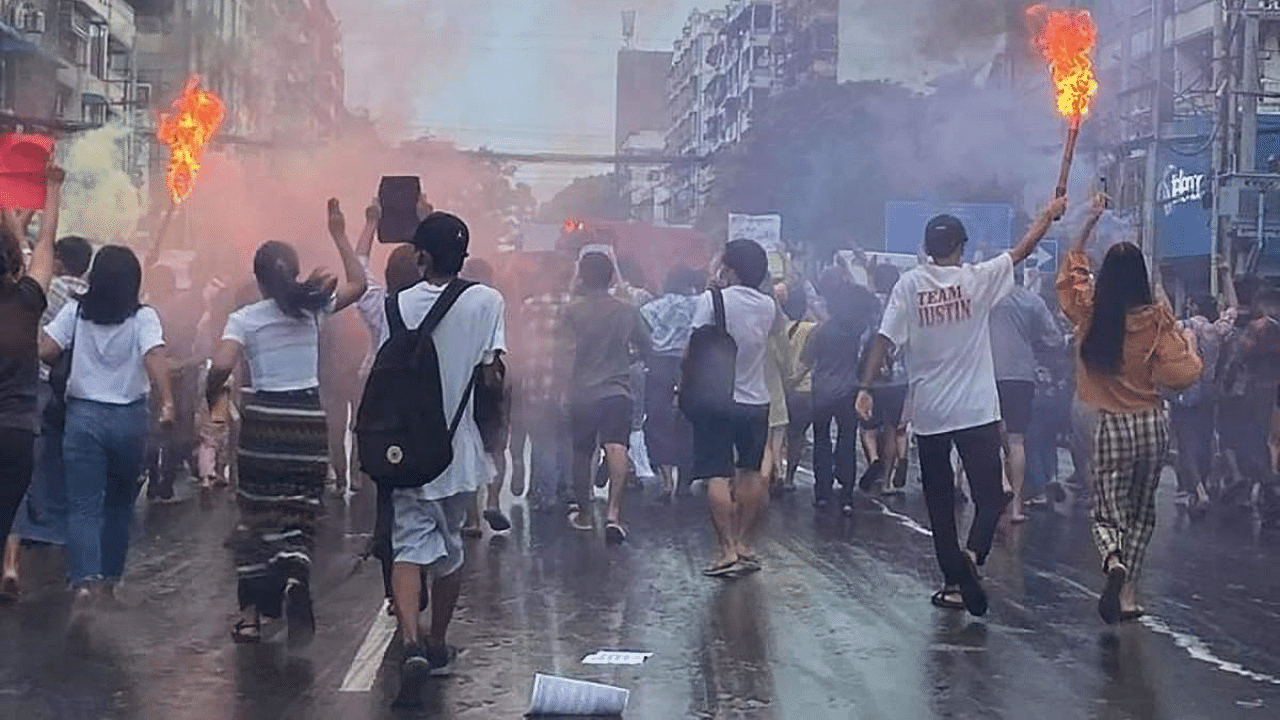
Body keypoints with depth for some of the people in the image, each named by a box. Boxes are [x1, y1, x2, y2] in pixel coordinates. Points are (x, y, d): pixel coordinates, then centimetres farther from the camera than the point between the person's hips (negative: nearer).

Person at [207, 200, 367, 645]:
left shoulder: (245, 319, -4)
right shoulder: (313, 308, 2)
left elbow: (221, 366, -17)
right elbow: (357, 285, 15)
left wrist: (212, 398, 2)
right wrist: (339, 236, 19)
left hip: (262, 420, -1)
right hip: (309, 421, 1)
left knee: (255, 520, 11)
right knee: (299, 517, 5)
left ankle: (251, 616, 13)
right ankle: (295, 577, -28)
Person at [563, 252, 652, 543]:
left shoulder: (572, 312, -2)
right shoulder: (628, 311, 3)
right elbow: (647, 348, 12)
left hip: (582, 393, 0)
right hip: (617, 391, 0)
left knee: (582, 454, 16)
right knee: (616, 449, -13)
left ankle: (584, 514, 29)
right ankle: (613, 513, -32)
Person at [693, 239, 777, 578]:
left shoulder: (712, 300, -11)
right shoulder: (768, 306, 4)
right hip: (756, 401, 5)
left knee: (718, 477, -5)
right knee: (753, 475, 15)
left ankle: (728, 551, -10)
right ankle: (746, 545, 20)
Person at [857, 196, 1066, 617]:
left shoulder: (909, 285, -3)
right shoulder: (978, 278, -4)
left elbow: (884, 340, -9)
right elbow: (1023, 250, 9)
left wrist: (865, 387, -7)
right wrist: (1049, 215, 24)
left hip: (928, 413, 2)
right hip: (977, 410, -1)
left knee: (940, 501, 11)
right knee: (990, 496, 3)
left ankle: (954, 582, 14)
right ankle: (972, 554, -23)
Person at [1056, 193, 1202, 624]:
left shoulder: (1090, 314, -6)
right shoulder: (1155, 319, -10)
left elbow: (1072, 268, 12)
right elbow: (1181, 373, -12)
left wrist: (1091, 221, 14)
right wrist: (1170, 320, -2)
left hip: (1113, 426, -1)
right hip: (1153, 424, 1)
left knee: (1108, 512, 8)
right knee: (1142, 511, 16)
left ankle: (1113, 561, -24)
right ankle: (1129, 595, 12)